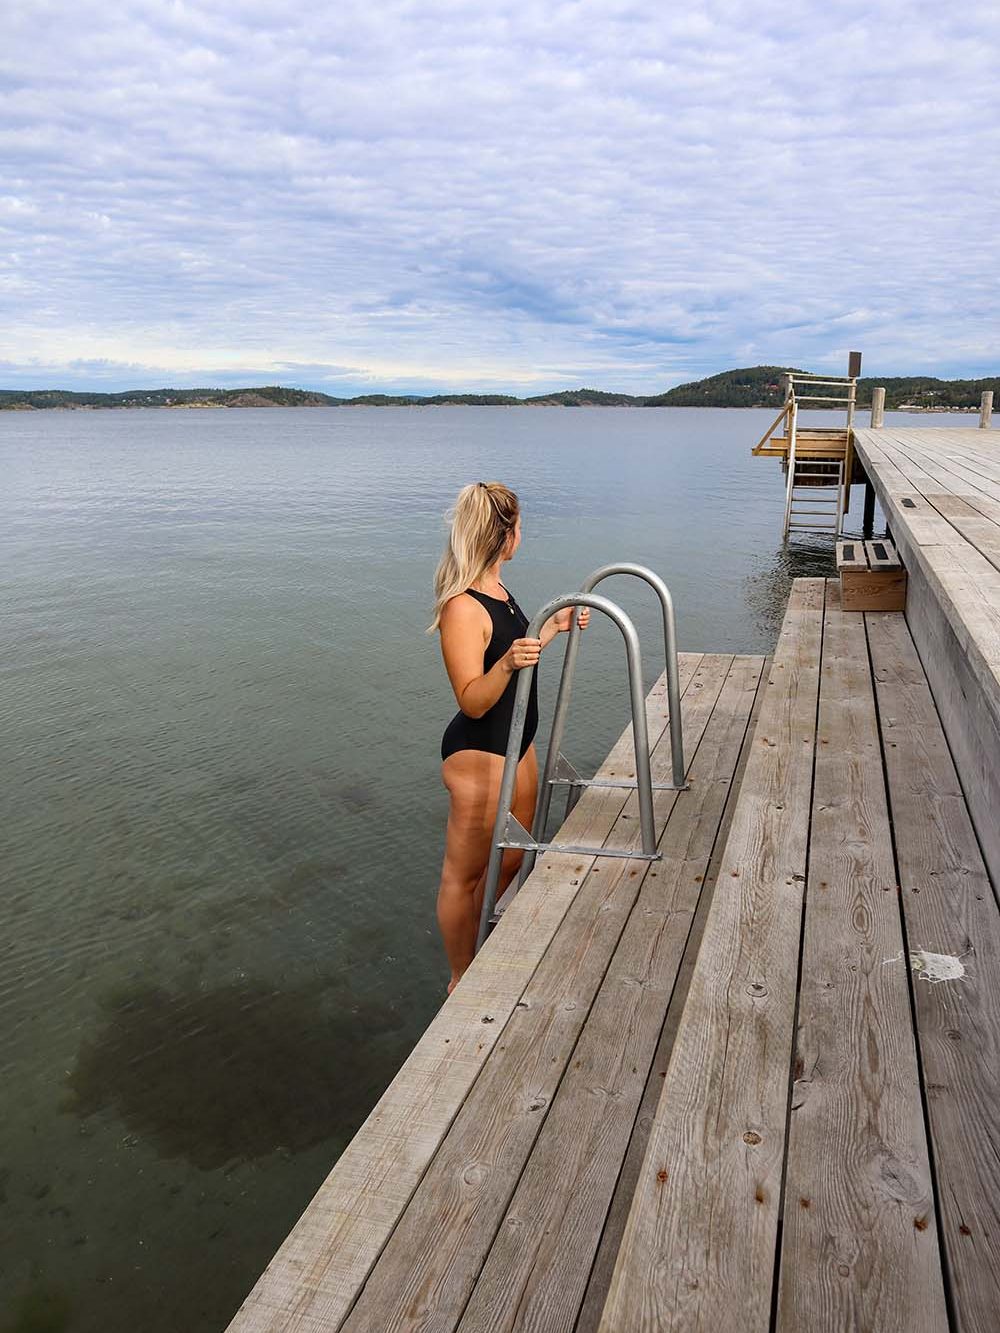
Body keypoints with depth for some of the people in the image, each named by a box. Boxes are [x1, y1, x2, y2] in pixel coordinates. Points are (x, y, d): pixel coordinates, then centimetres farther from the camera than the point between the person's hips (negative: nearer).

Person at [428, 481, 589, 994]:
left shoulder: (496, 590, 6)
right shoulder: (461, 608, -25)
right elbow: (473, 701, -26)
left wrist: (554, 625, 21)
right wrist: (508, 663, -42)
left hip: (516, 744, 10)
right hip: (478, 754, -10)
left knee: (510, 859, 23)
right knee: (465, 873, 7)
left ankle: (480, 952, 43)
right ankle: (461, 980, 25)